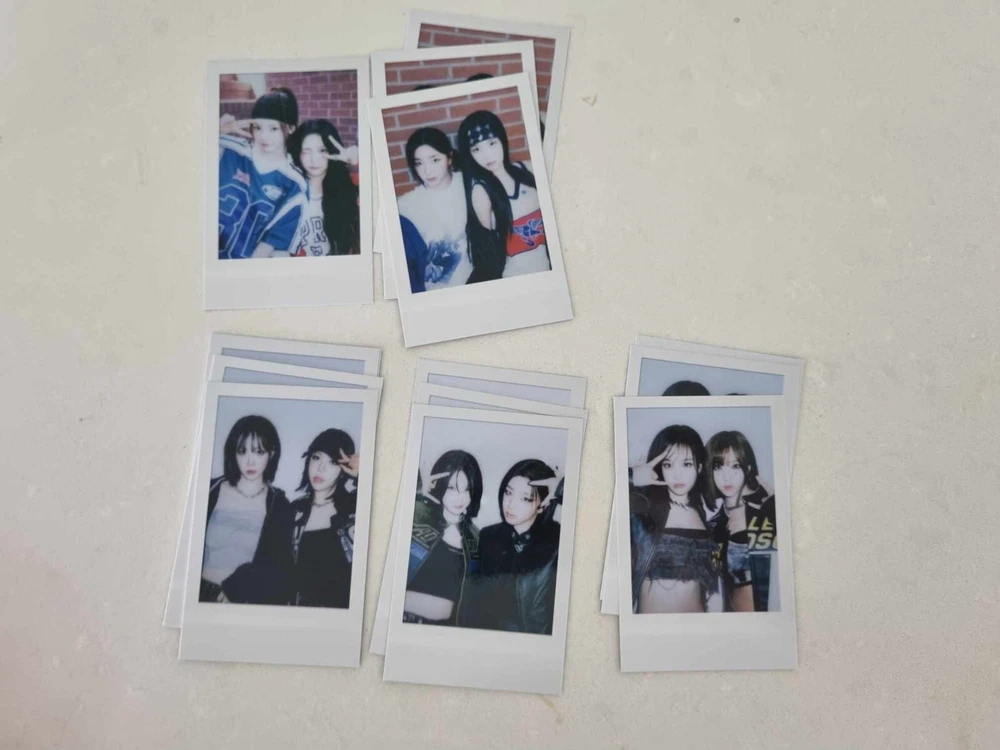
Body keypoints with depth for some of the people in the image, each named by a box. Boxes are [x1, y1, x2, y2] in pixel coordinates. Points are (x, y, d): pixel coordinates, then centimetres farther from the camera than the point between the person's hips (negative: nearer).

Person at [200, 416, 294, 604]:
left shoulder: (279, 505, 2)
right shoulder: (210, 491, 5)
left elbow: (280, 570, 1)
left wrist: (234, 587, -7)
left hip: (247, 602, -1)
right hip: (201, 595, 1)